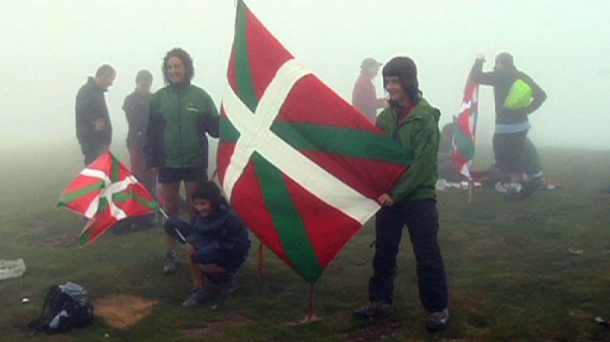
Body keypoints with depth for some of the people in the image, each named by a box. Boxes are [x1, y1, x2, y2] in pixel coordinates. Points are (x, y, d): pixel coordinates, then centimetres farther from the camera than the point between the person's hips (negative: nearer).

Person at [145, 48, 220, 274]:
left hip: (195, 162, -1)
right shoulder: (158, 98, 1)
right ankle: (171, 254, 21)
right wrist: (151, 161, -1)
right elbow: (151, 131, 3)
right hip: (168, 163, 1)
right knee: (170, 209, 9)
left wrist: (220, 121, -22)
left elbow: (215, 129, -1)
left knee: (196, 209, 9)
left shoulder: (200, 96, -1)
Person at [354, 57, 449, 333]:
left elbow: (422, 164, -15)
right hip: (388, 196, 5)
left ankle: (438, 308, 11)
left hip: (418, 197, -5)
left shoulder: (425, 117, -10)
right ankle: (381, 302, 25)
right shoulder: (386, 116, 6)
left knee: (427, 254, -1)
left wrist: (396, 194, -17)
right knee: (383, 252, 11)